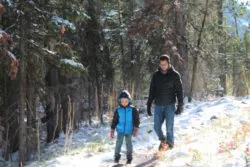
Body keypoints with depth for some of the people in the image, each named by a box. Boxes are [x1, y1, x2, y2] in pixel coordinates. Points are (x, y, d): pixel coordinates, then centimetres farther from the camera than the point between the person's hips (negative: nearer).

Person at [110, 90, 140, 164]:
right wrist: (112, 131, 4)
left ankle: (129, 157, 19)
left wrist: (136, 129, -9)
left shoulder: (133, 110, -4)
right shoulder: (118, 110, -1)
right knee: (118, 143, -9)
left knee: (129, 144, 6)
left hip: (129, 131, 0)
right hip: (120, 130, 0)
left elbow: (136, 120, -1)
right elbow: (114, 121, 5)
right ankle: (117, 156, 5)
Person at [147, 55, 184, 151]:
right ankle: (163, 140, 27)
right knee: (157, 127, 1)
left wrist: (180, 105, -9)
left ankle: (170, 143, 15)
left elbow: (179, 91, -2)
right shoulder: (156, 75, 6)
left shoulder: (175, 75, -3)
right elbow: (152, 91, 11)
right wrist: (148, 105, 8)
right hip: (158, 105, 3)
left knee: (169, 126, -4)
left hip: (170, 105, -3)